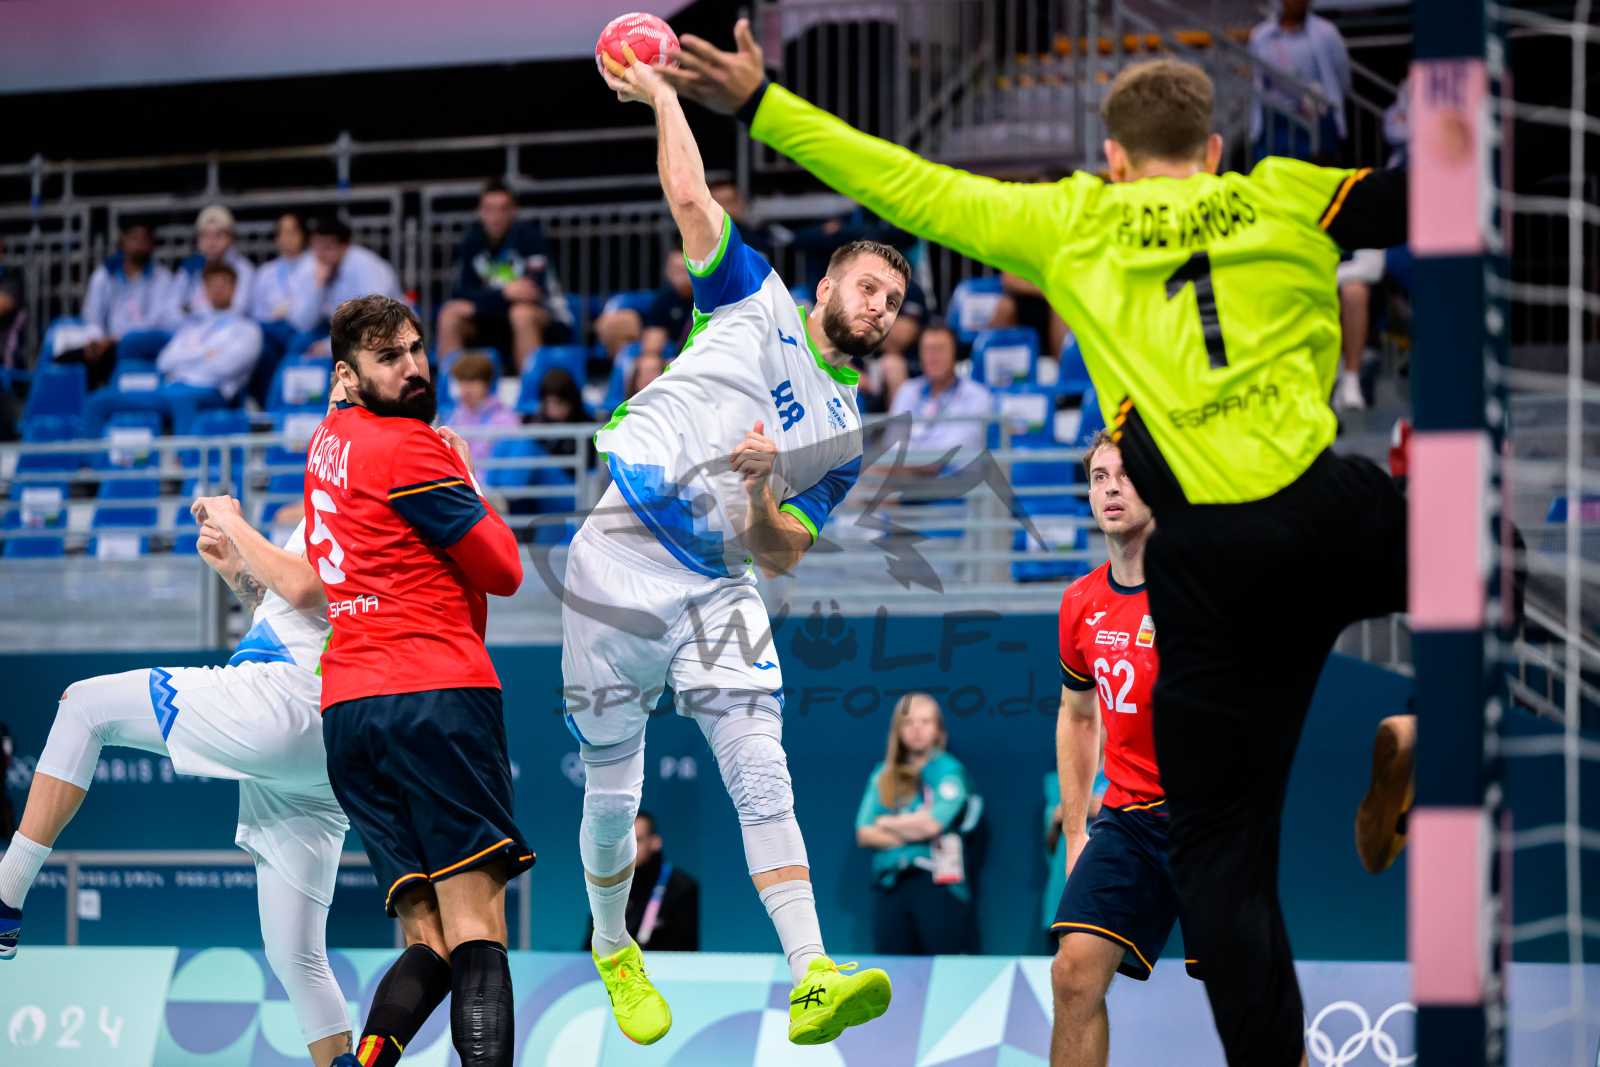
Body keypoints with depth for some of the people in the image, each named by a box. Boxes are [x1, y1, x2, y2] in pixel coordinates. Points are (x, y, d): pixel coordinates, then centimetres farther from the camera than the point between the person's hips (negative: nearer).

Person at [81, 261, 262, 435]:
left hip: (210, 393, -6)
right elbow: (165, 362, 15)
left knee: (178, 396, -45)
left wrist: (186, 359, 8)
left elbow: (223, 367, -5)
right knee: (98, 402, -11)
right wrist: (202, 355, 3)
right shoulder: (192, 324, 29)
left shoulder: (246, 329, 12)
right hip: (170, 388, 7)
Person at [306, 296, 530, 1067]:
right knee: (477, 933, -13)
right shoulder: (411, 447, -6)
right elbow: (502, 570, 0)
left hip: (343, 709, 8)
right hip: (437, 692, -7)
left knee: (428, 942, 3)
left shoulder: (329, 439, 19)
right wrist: (470, 485, 16)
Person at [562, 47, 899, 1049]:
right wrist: (661, 93, 0)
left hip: (717, 584, 2)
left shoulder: (848, 431, 16)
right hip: (619, 563, -2)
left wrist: (764, 491, -9)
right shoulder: (759, 301, 10)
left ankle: (813, 979, -27)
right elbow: (692, 198, 0)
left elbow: (786, 553, 10)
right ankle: (613, 949, 28)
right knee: (614, 794, 1)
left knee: (761, 769, -16)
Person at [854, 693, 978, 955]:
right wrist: (913, 830, -7)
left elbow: (933, 823, -11)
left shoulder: (949, 770, 2)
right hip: (890, 884, 5)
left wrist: (888, 823, 4)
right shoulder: (883, 776, 15)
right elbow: (864, 834, 5)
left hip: (938, 884, -5)